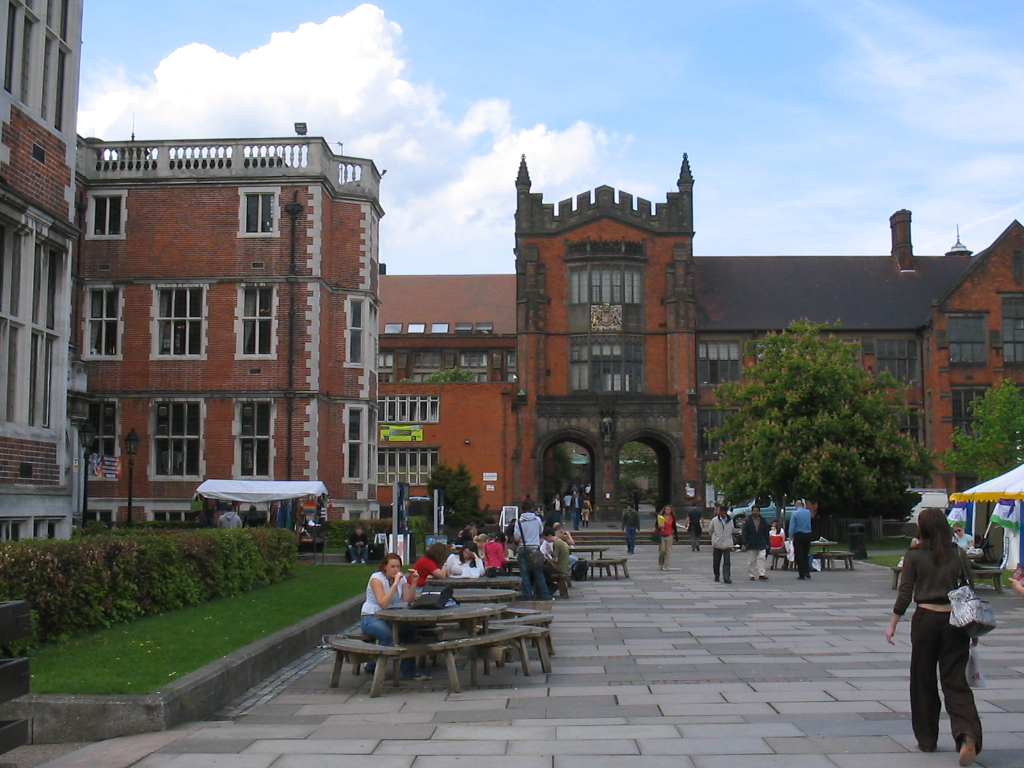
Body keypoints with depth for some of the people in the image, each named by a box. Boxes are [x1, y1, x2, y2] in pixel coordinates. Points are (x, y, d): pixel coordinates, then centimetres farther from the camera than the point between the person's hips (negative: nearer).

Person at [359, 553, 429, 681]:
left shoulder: (402, 578, 6)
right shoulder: (377, 578, -13)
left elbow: (408, 600, -6)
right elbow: (383, 603, -26)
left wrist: (413, 583, -16)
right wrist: (395, 583, -27)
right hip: (370, 618, -6)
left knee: (410, 630, -21)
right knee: (389, 636, -33)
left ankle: (409, 672, -9)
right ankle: (372, 668, -8)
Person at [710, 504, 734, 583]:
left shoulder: (730, 521, 4)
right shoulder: (714, 520, -3)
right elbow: (711, 531, 11)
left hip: (727, 545, 0)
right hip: (717, 544, 0)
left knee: (727, 562, -11)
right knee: (716, 562, 9)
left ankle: (727, 578, -12)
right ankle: (716, 576, 26)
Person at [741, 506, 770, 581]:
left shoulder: (763, 521, 10)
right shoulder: (747, 521, 3)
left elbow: (766, 534, 14)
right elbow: (744, 533, 0)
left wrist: (768, 543, 9)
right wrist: (745, 542, -12)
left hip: (761, 544, 1)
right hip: (751, 544, -1)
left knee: (762, 558, -11)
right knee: (751, 561, 4)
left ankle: (761, 574, -12)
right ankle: (752, 575, 12)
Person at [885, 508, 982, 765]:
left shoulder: (914, 555, -4)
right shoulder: (959, 554, 2)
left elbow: (905, 594, -5)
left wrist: (893, 624, 4)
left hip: (925, 619, -2)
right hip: (955, 620, 2)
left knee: (923, 681, 12)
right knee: (956, 681, 2)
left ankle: (927, 740, 19)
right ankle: (968, 734, -20)